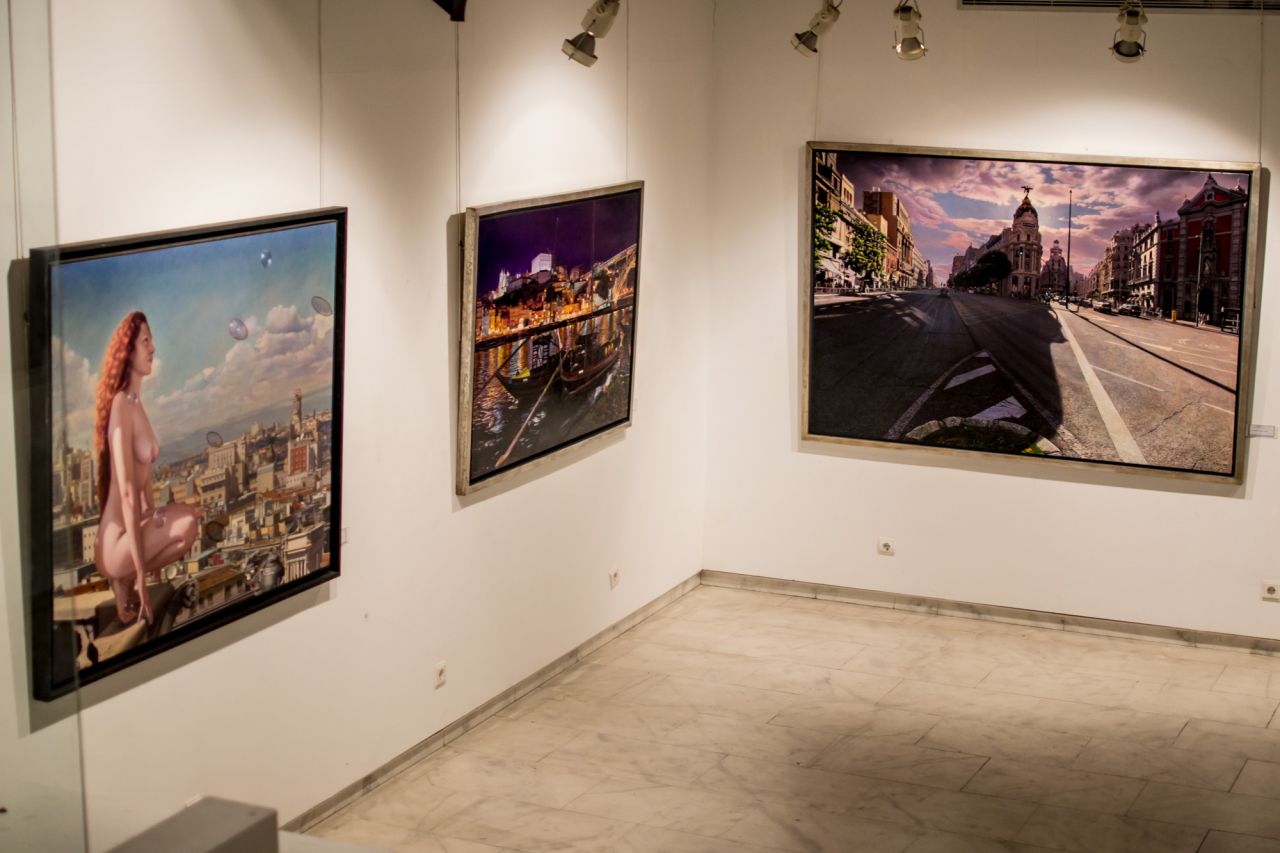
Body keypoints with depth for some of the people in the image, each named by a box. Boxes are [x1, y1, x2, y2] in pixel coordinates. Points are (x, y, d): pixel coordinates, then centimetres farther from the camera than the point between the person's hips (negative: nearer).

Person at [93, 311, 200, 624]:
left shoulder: (138, 403, 12)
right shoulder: (120, 404, -17)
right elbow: (126, 491, -22)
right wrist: (141, 573, -23)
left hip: (134, 529, 9)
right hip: (115, 541, -9)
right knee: (187, 525, -21)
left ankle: (128, 577, 7)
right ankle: (125, 580, -3)